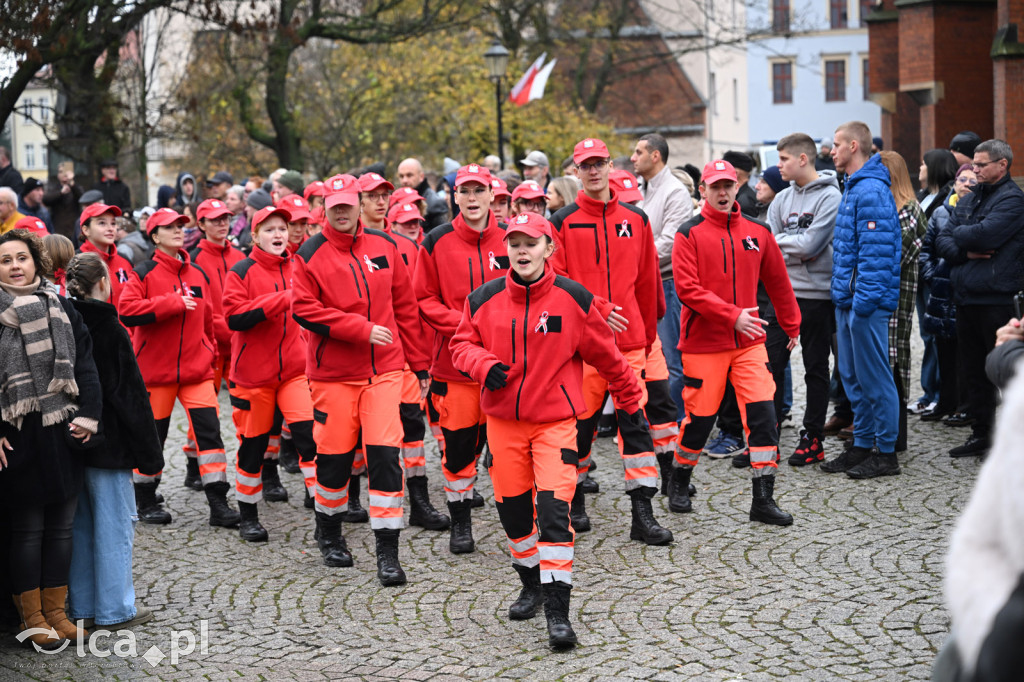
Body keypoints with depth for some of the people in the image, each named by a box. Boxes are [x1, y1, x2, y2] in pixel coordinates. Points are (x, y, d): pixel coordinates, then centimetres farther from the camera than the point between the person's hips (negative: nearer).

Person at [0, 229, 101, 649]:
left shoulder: (61, 308, 10)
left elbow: (84, 363, 7)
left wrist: (87, 415, -4)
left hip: (62, 431, 4)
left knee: (61, 525, 8)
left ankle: (55, 611, 18)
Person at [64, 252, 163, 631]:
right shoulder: (110, 331, -14)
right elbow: (131, 395, -13)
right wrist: (149, 453, -8)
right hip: (107, 443, -6)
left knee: (81, 523, 14)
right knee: (114, 523, 2)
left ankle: (81, 605, 20)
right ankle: (115, 609, 6)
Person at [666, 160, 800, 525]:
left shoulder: (758, 232, 7)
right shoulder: (689, 234, -4)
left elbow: (778, 282, 18)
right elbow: (687, 289, -13)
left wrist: (792, 326, 23)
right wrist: (732, 315, -21)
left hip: (749, 342, 3)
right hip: (704, 343, -3)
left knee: (763, 413, -7)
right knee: (699, 417, 4)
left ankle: (763, 498, -1)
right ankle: (679, 482, 29)